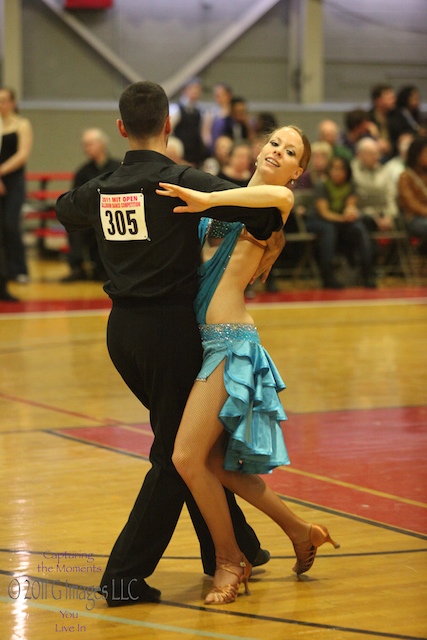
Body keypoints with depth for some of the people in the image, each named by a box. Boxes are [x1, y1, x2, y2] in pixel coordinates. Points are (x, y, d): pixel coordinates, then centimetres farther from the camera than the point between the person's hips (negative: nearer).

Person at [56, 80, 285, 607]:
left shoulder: (101, 189, 6)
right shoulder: (178, 181, -13)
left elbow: (64, 210, 30)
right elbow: (256, 206, -26)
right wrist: (272, 231, -5)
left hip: (122, 329, 7)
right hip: (169, 326, -7)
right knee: (175, 455, 2)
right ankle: (125, 574, -1)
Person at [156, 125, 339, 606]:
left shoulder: (272, 206, -5)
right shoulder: (232, 198, 17)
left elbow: (281, 196, -32)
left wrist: (207, 201, -31)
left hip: (231, 342, -8)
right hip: (206, 338, 8)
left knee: (188, 456, -14)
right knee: (216, 464, 10)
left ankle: (230, 561, 5)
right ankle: (300, 531, 28)